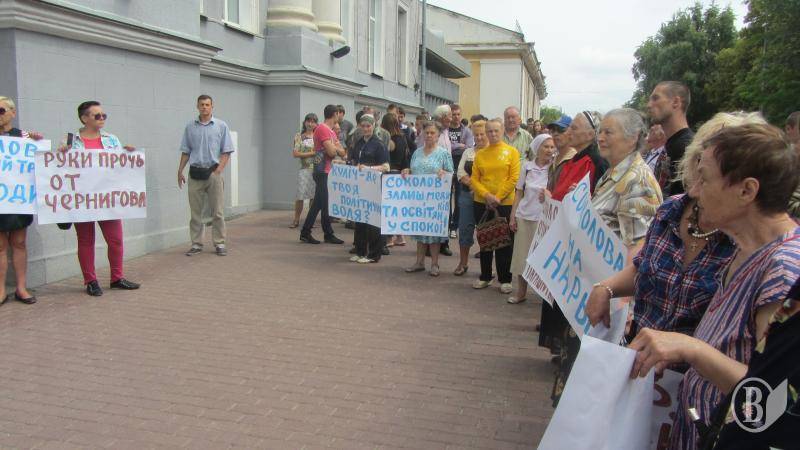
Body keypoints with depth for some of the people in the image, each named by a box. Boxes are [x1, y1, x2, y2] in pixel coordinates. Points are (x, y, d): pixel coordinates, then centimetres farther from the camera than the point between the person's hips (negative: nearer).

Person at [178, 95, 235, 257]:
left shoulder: (221, 126, 3)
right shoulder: (190, 127, 10)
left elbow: (226, 152, 0)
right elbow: (185, 152, 15)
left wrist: (218, 171, -10)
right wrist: (180, 171, 7)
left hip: (213, 172, -2)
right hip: (195, 173, 2)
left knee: (218, 211, -1)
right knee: (195, 211, 6)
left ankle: (219, 243, 6)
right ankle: (196, 244, 13)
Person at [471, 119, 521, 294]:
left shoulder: (512, 152, -1)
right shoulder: (480, 154, 6)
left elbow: (514, 178, -7)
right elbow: (474, 179, 2)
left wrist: (498, 197, -12)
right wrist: (487, 195, -13)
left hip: (505, 204, -3)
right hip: (482, 203, 3)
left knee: (505, 243, 4)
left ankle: (505, 279, 14)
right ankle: (485, 276, 22)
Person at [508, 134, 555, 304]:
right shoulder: (527, 166, 3)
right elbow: (519, 192, 8)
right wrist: (513, 216, 5)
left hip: (544, 218, -3)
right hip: (524, 216, 3)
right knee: (522, 253, 8)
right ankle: (521, 292, 21)